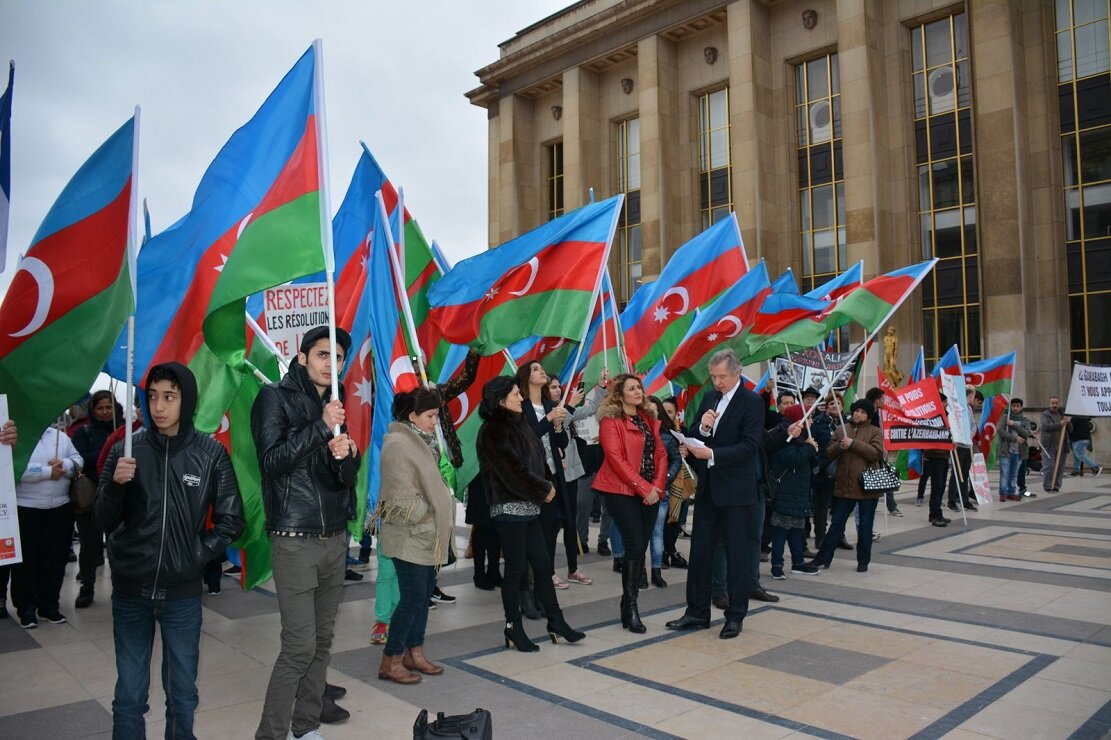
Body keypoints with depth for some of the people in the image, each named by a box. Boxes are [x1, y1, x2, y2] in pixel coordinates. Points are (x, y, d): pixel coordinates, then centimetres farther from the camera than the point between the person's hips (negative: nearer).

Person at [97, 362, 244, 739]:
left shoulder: (211, 453, -5)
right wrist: (115, 485, -17)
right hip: (130, 589, 1)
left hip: (183, 592, 0)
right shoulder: (127, 448, -3)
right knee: (129, 696, 11)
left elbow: (231, 520, 2)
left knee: (182, 695, 12)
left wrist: (198, 555, -7)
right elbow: (103, 521, 0)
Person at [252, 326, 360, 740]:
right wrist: (321, 427, -18)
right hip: (295, 541, -6)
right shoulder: (275, 398, -3)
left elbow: (346, 480, 12)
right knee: (300, 645, -8)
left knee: (323, 640, 9)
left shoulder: (335, 405, 14)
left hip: (335, 539, 6)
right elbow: (271, 462, -13)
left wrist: (345, 456, -10)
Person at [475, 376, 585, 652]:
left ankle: (556, 622, 21)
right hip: (510, 508, -8)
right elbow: (512, 472, -17)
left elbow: (539, 459, 15)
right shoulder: (493, 432, -13)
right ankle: (513, 629, 14)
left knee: (543, 565, 11)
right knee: (516, 568, 1)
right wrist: (544, 490, -8)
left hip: (530, 507, 8)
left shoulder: (518, 424, 13)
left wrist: (547, 485, 0)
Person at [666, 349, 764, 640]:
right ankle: (697, 613, 20)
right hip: (707, 487, 6)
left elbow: (750, 445, -17)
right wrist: (702, 427, -11)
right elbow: (695, 438, 11)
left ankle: (735, 616, 18)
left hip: (736, 490, -6)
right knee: (700, 551, 9)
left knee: (737, 554, 6)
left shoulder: (751, 402, -9)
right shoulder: (709, 399, 10)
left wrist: (712, 454, -24)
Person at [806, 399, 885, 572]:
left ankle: (863, 561, 20)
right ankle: (823, 558, 13)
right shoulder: (841, 430, 10)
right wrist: (839, 446, -14)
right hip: (844, 485, 3)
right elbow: (829, 453, 7)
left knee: (865, 525, 8)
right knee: (836, 523, 8)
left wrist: (854, 444, -19)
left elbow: (877, 453, -15)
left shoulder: (874, 432, 0)